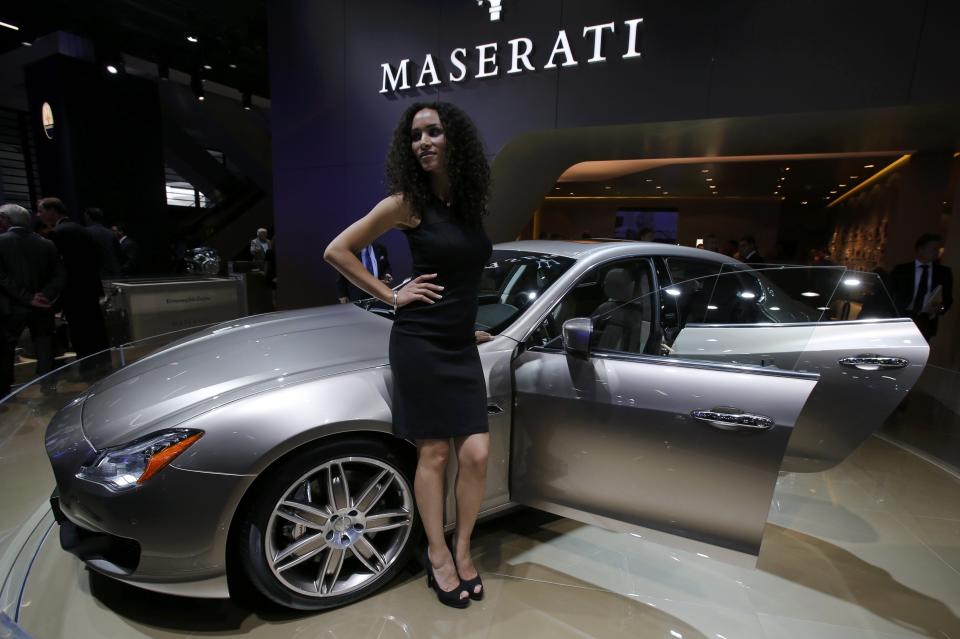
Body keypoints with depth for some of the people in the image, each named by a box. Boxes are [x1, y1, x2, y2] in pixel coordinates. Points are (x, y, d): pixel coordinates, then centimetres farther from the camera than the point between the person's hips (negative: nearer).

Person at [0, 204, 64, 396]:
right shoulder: (47, 245, 3)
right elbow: (59, 277, -2)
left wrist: (28, 298, -11)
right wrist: (44, 297, -10)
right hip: (42, 309, 3)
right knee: (45, 355, 9)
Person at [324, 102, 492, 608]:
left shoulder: (473, 203, 9)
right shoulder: (407, 202, -6)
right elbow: (336, 251, -4)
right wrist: (391, 296, -8)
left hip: (462, 346, 5)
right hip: (419, 344, -4)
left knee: (476, 454, 3)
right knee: (433, 454, 4)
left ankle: (462, 550, 25)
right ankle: (438, 554, 26)